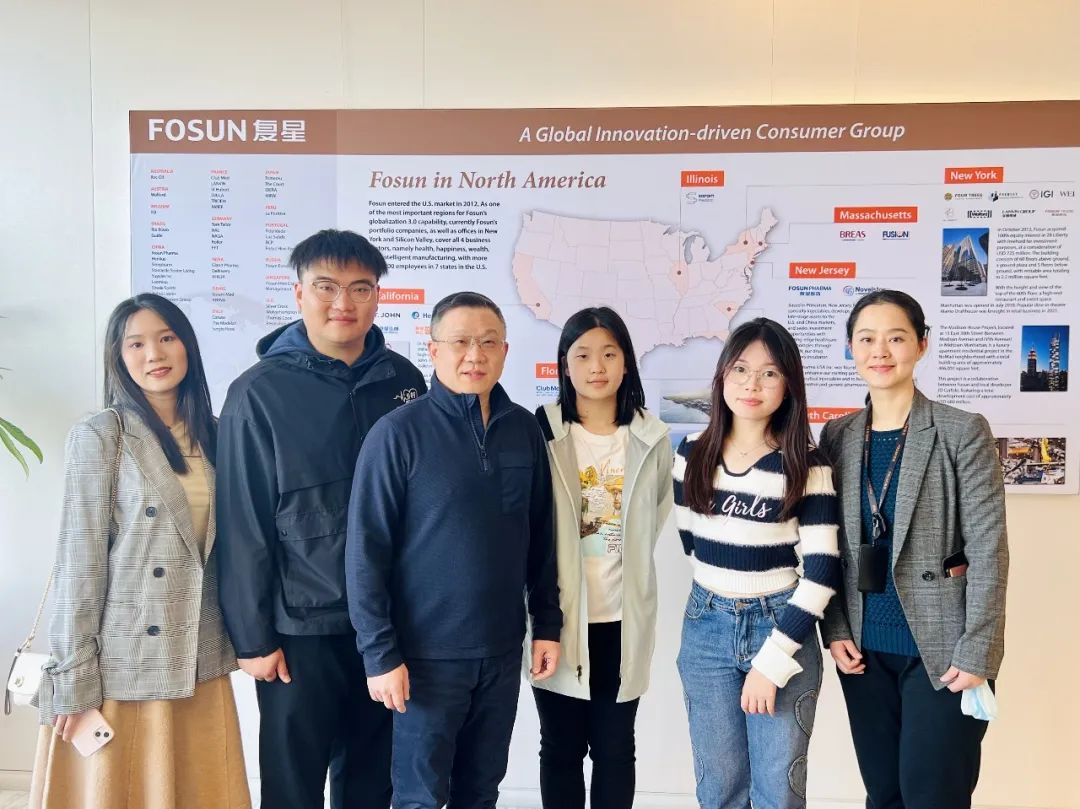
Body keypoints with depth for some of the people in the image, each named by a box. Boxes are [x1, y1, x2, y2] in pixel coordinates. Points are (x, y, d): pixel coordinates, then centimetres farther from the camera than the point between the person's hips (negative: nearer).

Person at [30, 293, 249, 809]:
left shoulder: (211, 435, 7)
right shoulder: (98, 436, -9)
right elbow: (79, 561, -11)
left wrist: (238, 638, 10)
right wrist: (74, 678, -11)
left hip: (199, 662, 5)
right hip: (123, 664, -5)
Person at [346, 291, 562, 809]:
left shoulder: (524, 429, 2)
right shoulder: (399, 433, -12)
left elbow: (540, 538, 9)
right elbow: (366, 551, -12)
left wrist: (547, 624, 7)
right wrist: (380, 652, -13)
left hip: (502, 650, 4)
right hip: (427, 654, -4)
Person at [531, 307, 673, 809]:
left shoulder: (652, 439, 1)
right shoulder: (541, 433, -6)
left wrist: (627, 564, 10)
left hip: (623, 619, 2)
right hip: (560, 616, -1)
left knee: (615, 748, 13)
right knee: (561, 748, 11)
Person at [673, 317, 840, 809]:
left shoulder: (806, 466, -9)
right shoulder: (692, 454, 0)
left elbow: (821, 571, -13)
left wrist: (772, 661, -16)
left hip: (781, 628, -3)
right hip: (706, 627, 3)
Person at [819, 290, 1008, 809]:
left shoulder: (963, 432, -7)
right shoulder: (837, 436, 6)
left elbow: (988, 547, -10)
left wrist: (976, 651, -14)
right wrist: (835, 629, 1)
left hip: (940, 648, -4)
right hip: (865, 649, 4)